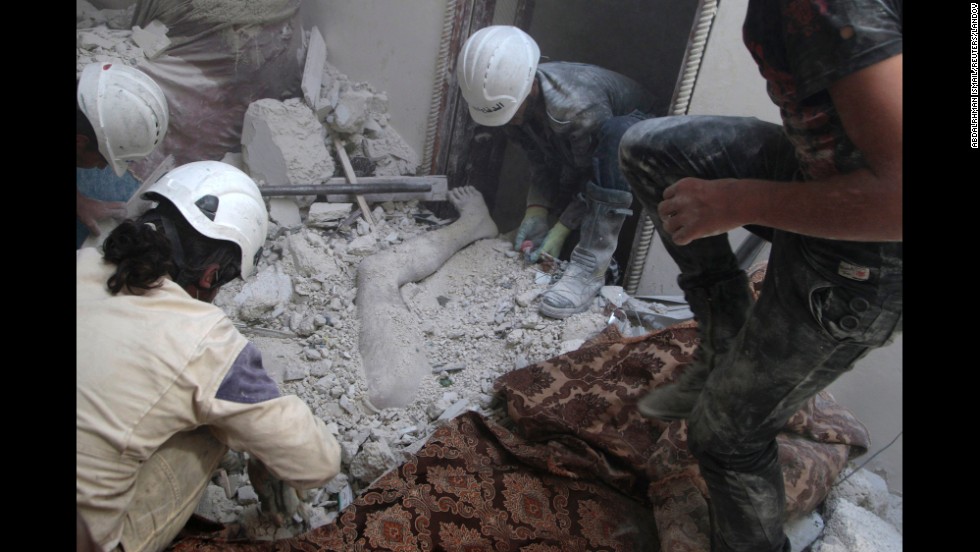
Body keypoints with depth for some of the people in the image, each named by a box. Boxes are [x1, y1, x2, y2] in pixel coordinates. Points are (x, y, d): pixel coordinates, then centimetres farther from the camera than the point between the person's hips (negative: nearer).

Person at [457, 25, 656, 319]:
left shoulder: (579, 109, -40)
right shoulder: (509, 97, -18)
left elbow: (594, 175, -28)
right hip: (577, 152, 7)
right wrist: (536, 212, -21)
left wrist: (562, 229, -29)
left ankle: (590, 266, -43)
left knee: (615, 134, -41)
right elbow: (541, 161, -10)